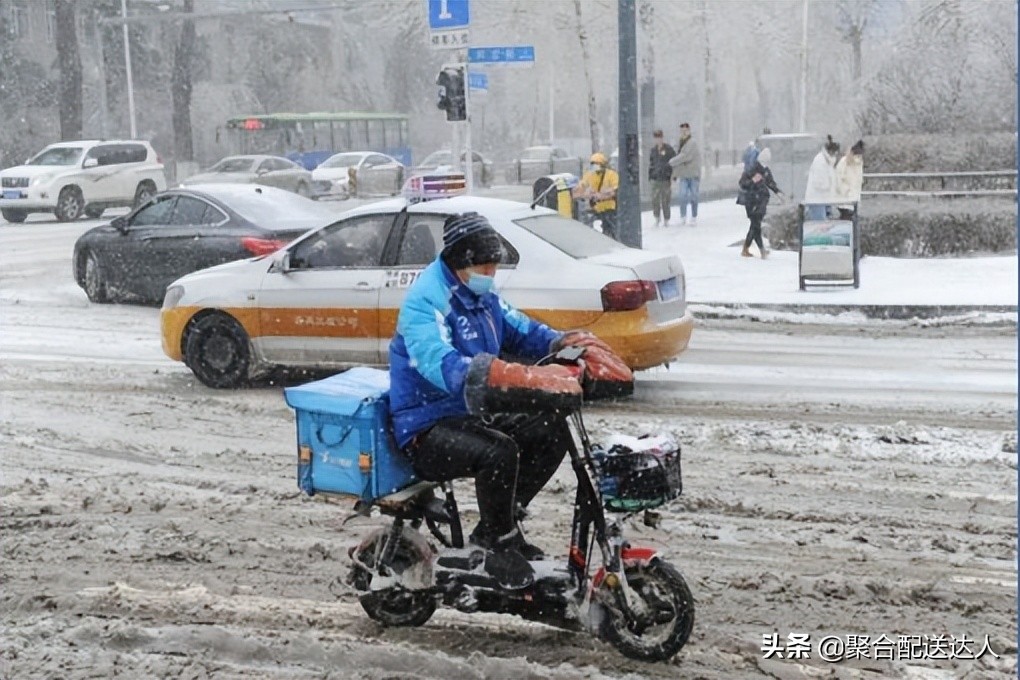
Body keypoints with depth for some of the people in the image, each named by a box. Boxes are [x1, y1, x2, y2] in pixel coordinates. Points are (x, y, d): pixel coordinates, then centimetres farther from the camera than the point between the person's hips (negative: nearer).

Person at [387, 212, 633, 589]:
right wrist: (524, 378, -48)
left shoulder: (482, 298, 11)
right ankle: (499, 547, -12)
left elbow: (523, 331, 12)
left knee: (552, 430, 1)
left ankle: (501, 526, 9)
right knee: (499, 451, -34)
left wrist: (576, 345, -10)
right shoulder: (426, 301, -20)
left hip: (472, 414, 10)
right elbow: (443, 367, -37)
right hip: (428, 428, -10)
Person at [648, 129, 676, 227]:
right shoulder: (653, 150, 10)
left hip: (666, 178, -3)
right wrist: (650, 176, 12)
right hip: (655, 178, 4)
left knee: (666, 200, 0)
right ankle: (657, 218, 15)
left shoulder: (669, 149, -3)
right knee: (655, 199, -1)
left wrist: (673, 176, -7)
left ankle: (666, 220, 10)